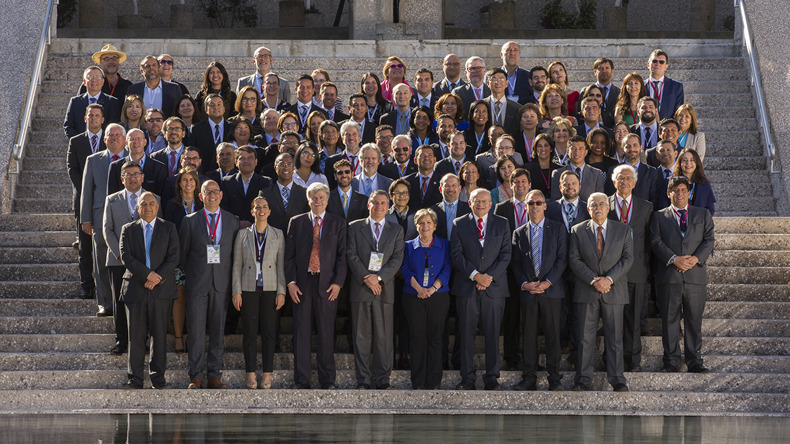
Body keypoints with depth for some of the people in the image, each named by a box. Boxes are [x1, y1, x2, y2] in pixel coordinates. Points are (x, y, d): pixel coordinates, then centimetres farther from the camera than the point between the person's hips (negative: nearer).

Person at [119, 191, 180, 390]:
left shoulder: (168, 228, 8)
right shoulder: (128, 230, 10)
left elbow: (173, 258, 0)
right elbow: (126, 256, -2)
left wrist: (157, 278, -12)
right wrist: (147, 274, -13)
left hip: (161, 290, 0)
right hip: (135, 289, 0)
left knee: (160, 334, 1)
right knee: (136, 335, 0)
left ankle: (158, 377, 8)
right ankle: (135, 378, 4)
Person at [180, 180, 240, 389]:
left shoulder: (232, 221, 8)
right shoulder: (190, 221, 4)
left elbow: (235, 252, 13)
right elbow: (182, 252, 10)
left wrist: (228, 276, 8)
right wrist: (191, 274, 9)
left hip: (221, 284, 2)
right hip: (197, 284, -2)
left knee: (218, 331, 4)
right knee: (196, 331, -4)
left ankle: (214, 376, 9)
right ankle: (195, 377, 1)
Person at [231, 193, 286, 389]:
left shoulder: (278, 235, 7)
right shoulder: (243, 234, 6)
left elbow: (281, 265, 4)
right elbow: (237, 264, 5)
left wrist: (281, 291, -3)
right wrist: (236, 291, -2)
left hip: (270, 288, 0)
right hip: (248, 288, 0)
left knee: (269, 332, -1)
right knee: (250, 332, 0)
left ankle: (267, 374, 4)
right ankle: (251, 374, 4)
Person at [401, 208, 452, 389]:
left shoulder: (444, 245, 10)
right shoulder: (409, 246, 12)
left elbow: (446, 269, 1)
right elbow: (405, 270, 2)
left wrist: (433, 288, -13)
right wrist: (419, 288, -13)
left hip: (438, 297, 0)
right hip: (413, 298, 0)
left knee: (435, 338, -2)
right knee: (417, 338, -2)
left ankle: (434, 381, 3)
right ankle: (417, 382, 2)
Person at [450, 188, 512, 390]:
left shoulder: (502, 224, 9)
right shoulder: (459, 224, 7)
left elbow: (505, 254, 3)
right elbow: (456, 255, -1)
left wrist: (490, 276, -10)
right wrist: (475, 275, -12)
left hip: (494, 286, 0)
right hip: (466, 287, 0)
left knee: (493, 334, 2)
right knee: (466, 334, 0)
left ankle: (492, 377, 8)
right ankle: (468, 378, 6)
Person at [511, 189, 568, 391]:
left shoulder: (557, 229, 6)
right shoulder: (518, 233, 12)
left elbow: (562, 259, 0)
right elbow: (515, 263, 10)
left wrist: (548, 282, -11)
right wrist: (524, 284, -7)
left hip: (551, 290, -2)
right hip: (527, 291, 2)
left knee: (553, 334, -2)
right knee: (529, 335, 2)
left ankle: (554, 379, 2)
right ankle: (529, 378, 6)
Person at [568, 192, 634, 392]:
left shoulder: (623, 230, 7)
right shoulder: (578, 231, 6)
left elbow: (628, 258, 1)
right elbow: (574, 260, 0)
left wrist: (609, 279, -12)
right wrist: (593, 280, -11)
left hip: (614, 290, 0)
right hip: (586, 292, 0)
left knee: (615, 338, 1)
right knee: (585, 338, 0)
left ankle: (617, 380, 6)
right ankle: (583, 380, 5)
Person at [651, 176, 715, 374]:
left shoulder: (703, 214, 15)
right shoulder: (659, 217, 12)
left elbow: (709, 239, 6)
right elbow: (656, 242, 1)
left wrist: (696, 258, -11)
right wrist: (674, 259, -14)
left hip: (696, 275, 1)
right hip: (669, 276, -1)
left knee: (694, 320, 2)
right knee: (670, 320, 1)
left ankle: (694, 361, 8)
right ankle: (671, 361, 7)